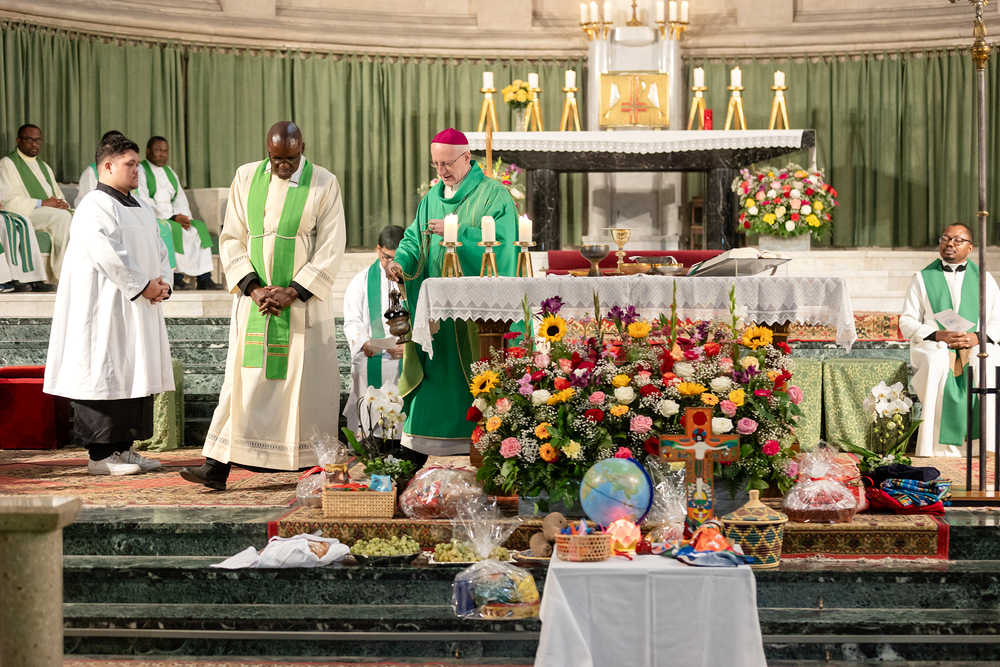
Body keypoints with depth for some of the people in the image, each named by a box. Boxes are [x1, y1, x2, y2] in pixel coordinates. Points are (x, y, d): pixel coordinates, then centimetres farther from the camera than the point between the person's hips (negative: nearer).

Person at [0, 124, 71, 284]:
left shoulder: (44, 167, 28)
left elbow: (58, 196, 25)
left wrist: (62, 203, -1)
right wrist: (42, 203, -16)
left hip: (52, 213, 7)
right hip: (25, 215, -7)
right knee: (62, 216, -33)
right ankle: (61, 273, -31)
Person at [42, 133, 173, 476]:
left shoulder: (141, 209, 18)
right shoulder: (95, 207, -11)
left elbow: (158, 249, 17)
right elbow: (107, 255, -20)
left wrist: (163, 282, -1)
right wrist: (142, 286, -16)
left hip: (139, 307, 9)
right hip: (107, 309, -9)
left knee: (135, 375, 10)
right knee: (105, 375, -6)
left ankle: (123, 448, 17)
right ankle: (101, 455, -2)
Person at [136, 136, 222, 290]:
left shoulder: (170, 172, 21)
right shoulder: (140, 171, -3)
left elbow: (181, 199, 16)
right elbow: (143, 203, -14)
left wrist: (184, 217, -7)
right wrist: (172, 217, -19)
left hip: (172, 217, 7)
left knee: (200, 227, -12)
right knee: (172, 229, -33)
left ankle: (204, 278, -19)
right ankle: (177, 277, -30)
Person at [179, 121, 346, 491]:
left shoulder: (324, 184, -4)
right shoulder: (246, 178, 4)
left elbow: (330, 251, -6)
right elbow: (232, 239, 3)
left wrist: (292, 292, -13)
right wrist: (253, 288, -10)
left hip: (304, 303, -2)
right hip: (254, 300, 2)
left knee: (306, 384, 1)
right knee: (243, 382, 2)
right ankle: (218, 466, 2)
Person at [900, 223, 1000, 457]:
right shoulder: (923, 279, 13)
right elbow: (907, 323, 6)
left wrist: (978, 336, -12)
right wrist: (936, 335, -12)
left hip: (975, 346, 1)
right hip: (932, 346, -1)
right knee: (937, 365, -37)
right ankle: (942, 449, -38)